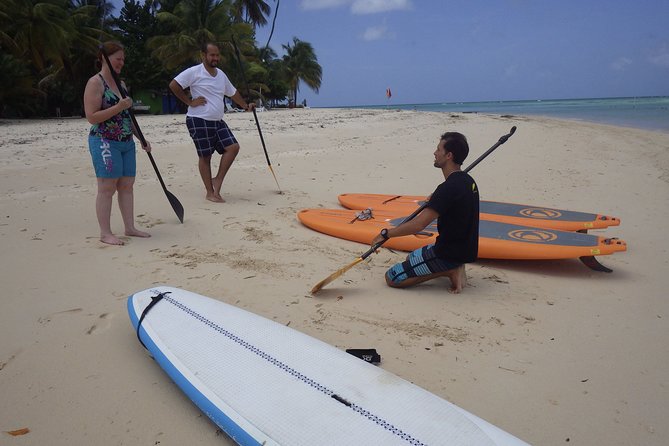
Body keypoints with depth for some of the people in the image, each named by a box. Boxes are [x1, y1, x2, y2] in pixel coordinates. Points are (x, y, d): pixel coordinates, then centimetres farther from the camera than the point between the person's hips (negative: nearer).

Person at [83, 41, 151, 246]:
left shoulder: (120, 83, 17)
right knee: (107, 187, -5)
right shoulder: (95, 83, -8)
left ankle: (130, 227, 17)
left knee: (127, 185, 9)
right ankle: (105, 233, 2)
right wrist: (118, 107, -20)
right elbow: (92, 117, -15)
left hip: (126, 143, 8)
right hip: (104, 142, -8)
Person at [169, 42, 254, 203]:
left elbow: (232, 92, 27)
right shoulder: (194, 72, -9)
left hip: (218, 121, 7)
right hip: (199, 121, -7)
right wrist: (190, 101, -12)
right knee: (205, 156, -1)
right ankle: (210, 193, 8)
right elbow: (173, 85, -13)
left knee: (233, 147, -6)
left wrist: (246, 105, 25)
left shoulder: (221, 75, 14)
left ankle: (217, 180, 6)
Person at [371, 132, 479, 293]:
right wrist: (435, 200, 18)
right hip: (465, 248, 10)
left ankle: (449, 271, -8)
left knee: (392, 278, -7)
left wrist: (386, 234, -17)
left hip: (449, 253, -9)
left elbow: (419, 224, -27)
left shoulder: (448, 188, -24)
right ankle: (454, 268, 9)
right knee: (411, 258, 30)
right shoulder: (467, 180, 5)